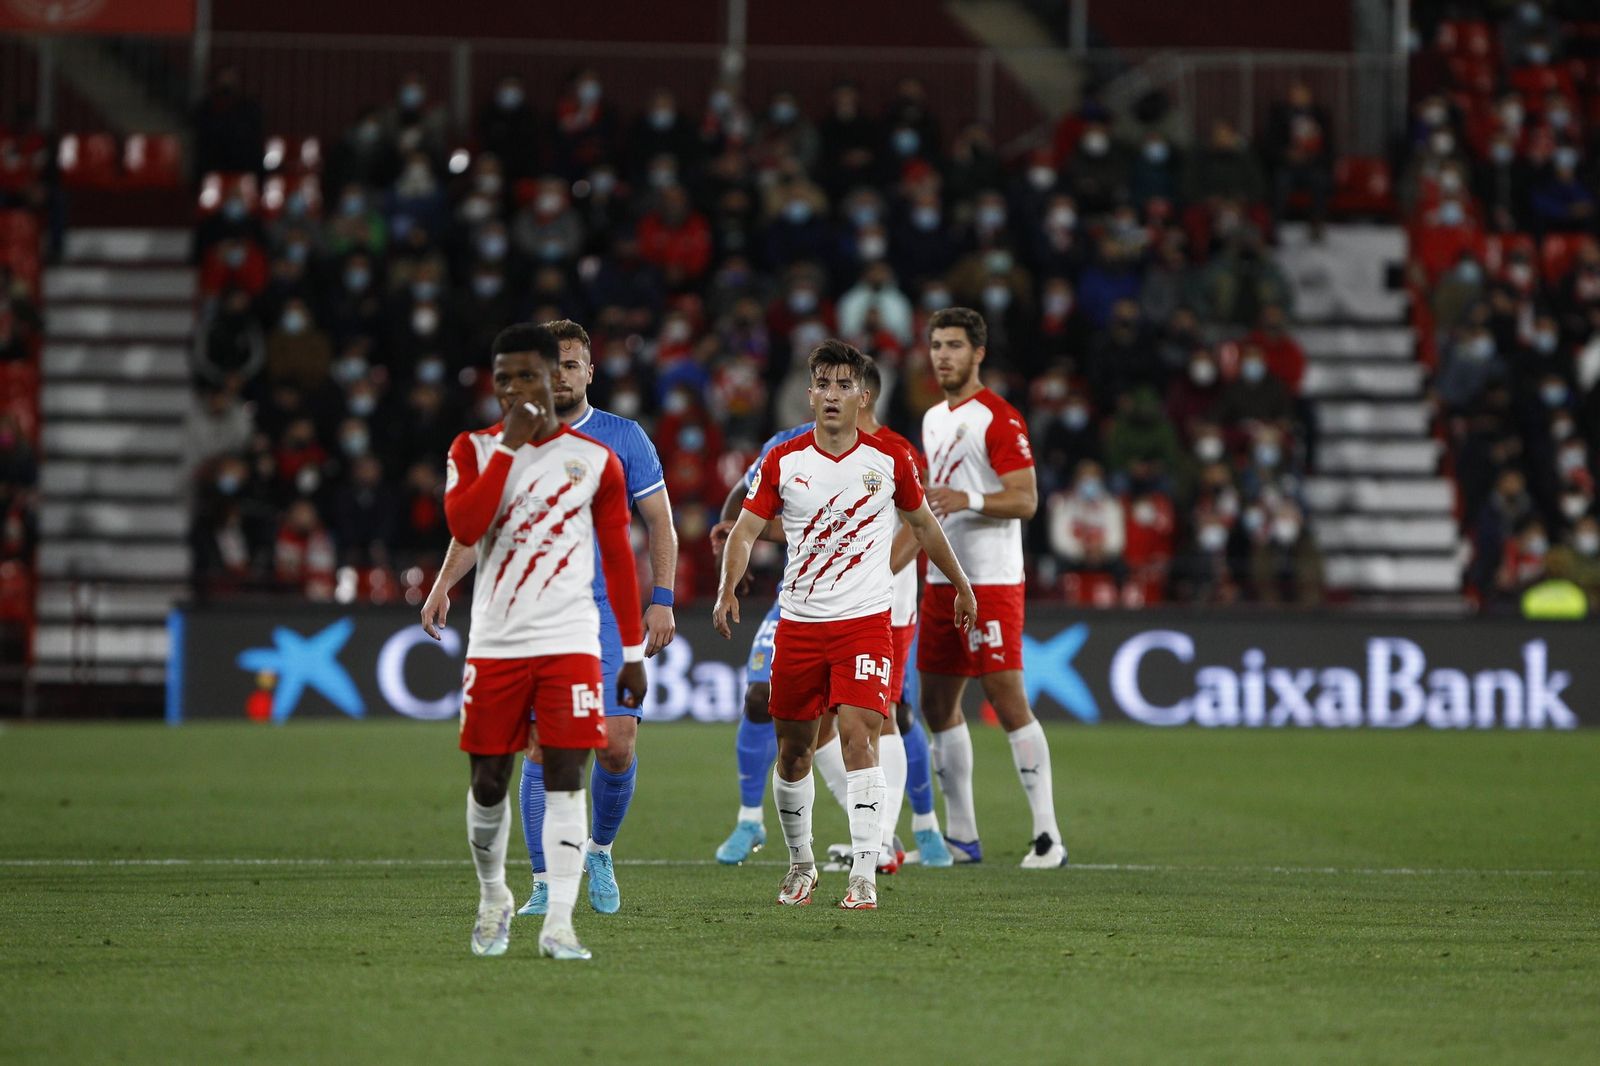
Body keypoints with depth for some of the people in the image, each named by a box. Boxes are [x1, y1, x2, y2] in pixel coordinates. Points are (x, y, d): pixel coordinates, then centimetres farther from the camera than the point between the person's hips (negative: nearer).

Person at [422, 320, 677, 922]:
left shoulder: (624, 438, 5)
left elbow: (659, 521, 7)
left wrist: (661, 600, -2)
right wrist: (443, 586, -1)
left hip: (608, 612, 0)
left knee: (617, 744, -9)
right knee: (544, 747, -6)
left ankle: (600, 850, 18)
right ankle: (546, 887, 0)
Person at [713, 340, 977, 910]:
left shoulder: (890, 460, 0)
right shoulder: (783, 461, 0)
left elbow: (923, 524, 16)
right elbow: (745, 529, -1)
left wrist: (961, 586, 24)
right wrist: (727, 590, -18)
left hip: (866, 621, -2)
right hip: (798, 621, 2)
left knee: (858, 735, -17)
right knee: (793, 749, 7)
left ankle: (864, 873, -19)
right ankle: (800, 863, 28)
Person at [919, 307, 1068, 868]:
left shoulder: (999, 419, -10)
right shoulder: (934, 419, 16)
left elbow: (1025, 500, -16)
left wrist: (969, 500, -29)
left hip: (991, 582, -9)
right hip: (941, 582, 9)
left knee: (1008, 701, -11)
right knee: (937, 704, 8)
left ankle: (1047, 836, -10)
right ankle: (960, 836, 16)